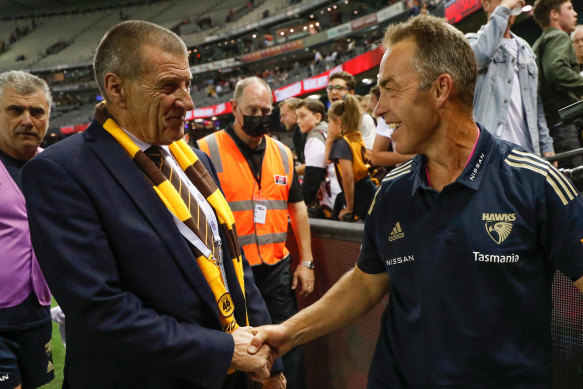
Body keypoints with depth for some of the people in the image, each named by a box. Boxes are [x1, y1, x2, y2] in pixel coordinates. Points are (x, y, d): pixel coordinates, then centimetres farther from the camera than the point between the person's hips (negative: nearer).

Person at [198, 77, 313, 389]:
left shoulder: (282, 153, 8)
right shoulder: (207, 151, -7)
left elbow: (297, 206, 13)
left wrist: (306, 261, 8)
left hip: (277, 269, 4)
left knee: (289, 349, 11)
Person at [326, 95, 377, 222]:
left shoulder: (342, 143, -13)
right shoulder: (357, 138, 13)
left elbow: (348, 175, -23)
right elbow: (329, 158, 29)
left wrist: (349, 208, -16)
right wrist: (329, 137, 21)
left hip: (362, 202, -9)